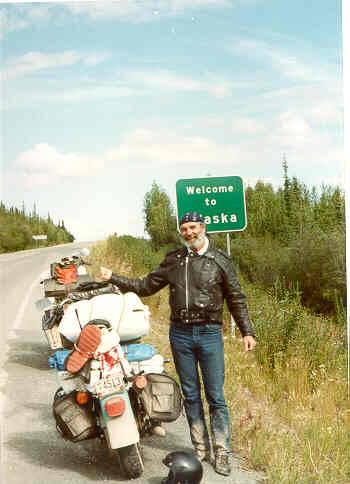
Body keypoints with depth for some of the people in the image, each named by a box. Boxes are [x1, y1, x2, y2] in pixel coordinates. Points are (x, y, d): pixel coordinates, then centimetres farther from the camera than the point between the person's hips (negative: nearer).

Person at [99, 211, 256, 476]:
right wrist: (114, 278, 7)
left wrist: (247, 332, 0)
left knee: (216, 397, -2)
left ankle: (222, 451, 9)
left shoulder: (221, 260, 1)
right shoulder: (173, 260, 8)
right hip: (180, 334, 3)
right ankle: (200, 447, 20)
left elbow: (236, 299, 5)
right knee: (191, 395, 9)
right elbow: (146, 286, 14)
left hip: (210, 333, -3)